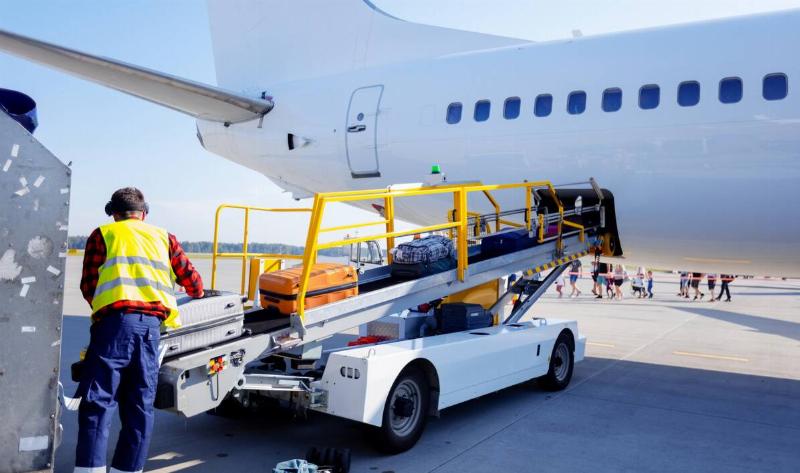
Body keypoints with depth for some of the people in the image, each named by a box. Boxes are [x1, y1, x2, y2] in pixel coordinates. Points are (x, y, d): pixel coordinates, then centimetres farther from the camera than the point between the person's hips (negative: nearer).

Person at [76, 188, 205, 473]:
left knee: (98, 401, 0)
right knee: (140, 405, 8)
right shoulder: (163, 237, 22)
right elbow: (191, 281, 23)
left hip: (115, 321, -2)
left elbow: (88, 286, 9)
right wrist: (198, 296, 45)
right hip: (152, 325, 3)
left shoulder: (102, 235, 15)